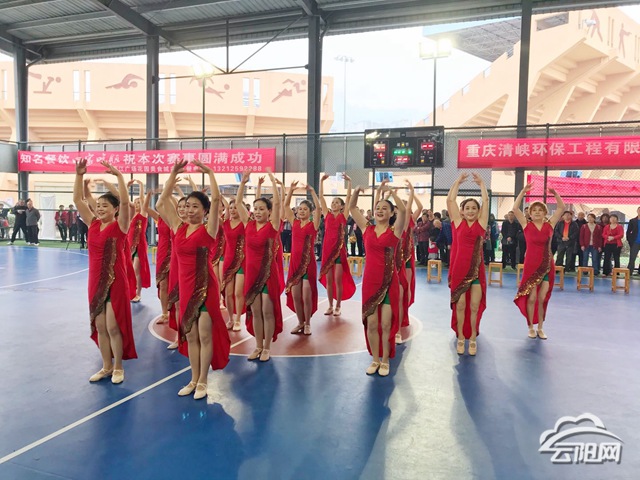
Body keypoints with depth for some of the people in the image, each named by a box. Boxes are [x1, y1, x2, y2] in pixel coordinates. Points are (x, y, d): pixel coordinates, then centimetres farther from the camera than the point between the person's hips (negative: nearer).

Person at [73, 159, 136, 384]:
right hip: (95, 281, 6)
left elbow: (125, 202, -25)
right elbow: (78, 200, 5)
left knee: (114, 327, 1)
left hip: (115, 282, -6)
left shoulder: (120, 226, -9)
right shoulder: (93, 224, 6)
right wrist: (79, 175, -4)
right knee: (99, 327, 13)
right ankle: (106, 367, 26)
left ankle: (118, 368, 17)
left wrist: (118, 175, -30)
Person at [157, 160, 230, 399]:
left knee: (205, 335, 3)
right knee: (189, 335, 13)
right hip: (185, 286, 6)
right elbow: (163, 201, 5)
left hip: (205, 286, -5)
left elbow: (216, 200, -20)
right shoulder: (179, 227, 5)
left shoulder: (208, 230, -8)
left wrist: (209, 172, -14)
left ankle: (202, 381, 16)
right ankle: (194, 379, 27)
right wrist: (173, 174, 2)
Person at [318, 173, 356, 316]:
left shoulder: (344, 215, 3)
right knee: (328, 279, 7)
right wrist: (322, 181, 0)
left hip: (339, 249, -3)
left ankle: (338, 306, 11)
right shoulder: (327, 214, 8)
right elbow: (321, 197, 4)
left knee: (338, 279, 0)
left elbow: (349, 198, -4)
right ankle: (330, 306, 18)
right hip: (327, 248, 3)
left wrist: (349, 182, -8)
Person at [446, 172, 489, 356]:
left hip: (477, 269, 1)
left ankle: (472, 338, 20)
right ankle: (460, 338, 21)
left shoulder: (481, 223, 4)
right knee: (460, 305, 7)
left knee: (475, 306, 6)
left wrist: (481, 182, 13)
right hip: (459, 269, -1)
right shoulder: (458, 222, 3)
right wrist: (458, 181, 10)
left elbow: (486, 200, 4)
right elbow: (450, 199, 2)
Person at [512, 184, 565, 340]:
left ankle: (540, 328, 20)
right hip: (531, 265, -2)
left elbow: (561, 208, 3)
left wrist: (555, 193, -9)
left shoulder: (550, 225, 4)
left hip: (547, 265, 2)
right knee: (531, 298, 2)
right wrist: (523, 191, -15)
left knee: (542, 298, 8)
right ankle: (531, 327, 17)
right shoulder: (527, 225, -2)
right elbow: (515, 208, -10)